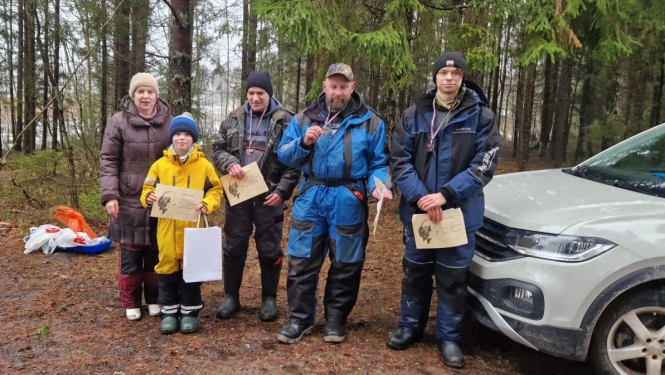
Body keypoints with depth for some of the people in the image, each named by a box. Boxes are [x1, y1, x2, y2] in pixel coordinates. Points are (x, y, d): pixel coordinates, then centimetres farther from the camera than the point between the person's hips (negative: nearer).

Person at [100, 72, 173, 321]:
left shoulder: (169, 122, 4)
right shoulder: (119, 122, -3)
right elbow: (108, 161, -3)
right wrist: (109, 195, -12)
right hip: (129, 200, -2)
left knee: (156, 253, 10)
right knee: (130, 253, 6)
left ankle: (155, 299, 25)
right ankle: (131, 303, 20)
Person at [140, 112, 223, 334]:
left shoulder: (204, 165, 1)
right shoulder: (160, 164, 4)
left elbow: (215, 190, 2)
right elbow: (147, 189, 10)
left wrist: (207, 204, -16)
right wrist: (149, 197, -12)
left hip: (193, 227, -1)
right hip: (167, 226, 2)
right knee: (167, 266, 7)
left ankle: (190, 311, 19)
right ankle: (169, 311, 21)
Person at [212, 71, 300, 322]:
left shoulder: (285, 122, -2)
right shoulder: (233, 120, 8)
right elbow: (218, 149, 11)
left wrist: (282, 190, -12)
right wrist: (229, 163, -11)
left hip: (269, 196, -3)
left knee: (269, 249, 7)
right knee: (234, 247, 10)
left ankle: (269, 299, 22)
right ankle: (231, 296, 25)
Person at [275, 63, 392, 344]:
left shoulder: (370, 122, 3)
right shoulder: (304, 118, 8)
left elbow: (378, 163, 3)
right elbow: (283, 155, 6)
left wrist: (377, 185, -17)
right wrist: (304, 142, -13)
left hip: (348, 201, -1)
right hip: (311, 198, 1)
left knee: (346, 264, 8)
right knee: (301, 261, 3)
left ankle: (336, 318, 26)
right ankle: (300, 318, 18)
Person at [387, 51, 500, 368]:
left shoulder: (481, 116, -2)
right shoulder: (413, 115, 3)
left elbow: (484, 165, -8)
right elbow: (399, 161, -1)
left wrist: (445, 194, -18)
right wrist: (420, 197, -16)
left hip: (460, 212, -1)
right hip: (418, 210, 2)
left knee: (453, 277, 8)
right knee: (415, 272, 14)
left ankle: (449, 338, 24)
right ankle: (409, 328, 32)